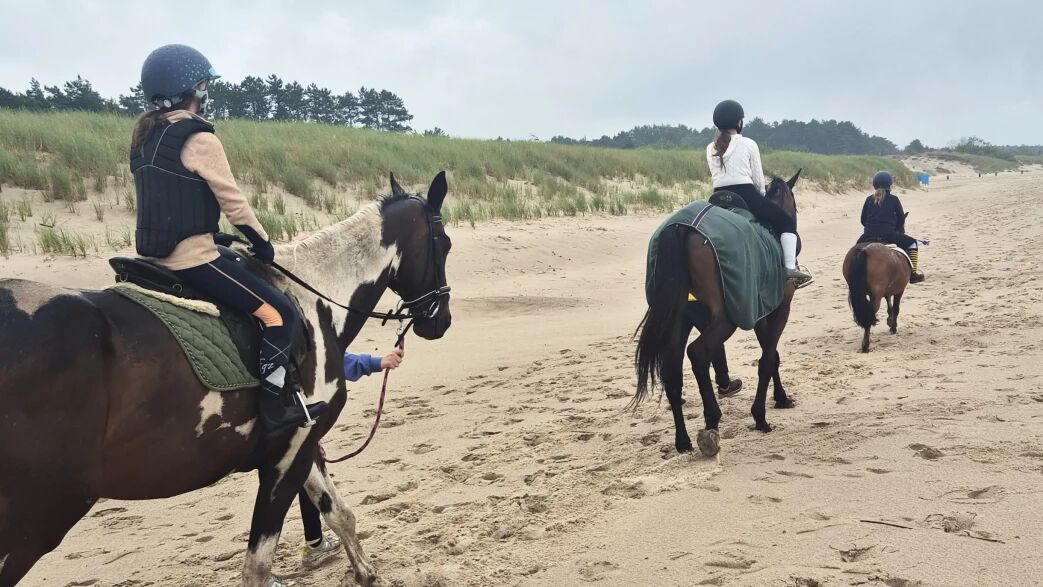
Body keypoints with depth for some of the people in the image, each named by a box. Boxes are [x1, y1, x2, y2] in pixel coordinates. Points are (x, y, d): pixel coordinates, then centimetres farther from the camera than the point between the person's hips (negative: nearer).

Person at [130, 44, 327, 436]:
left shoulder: (145, 137, 12)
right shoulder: (199, 139, -14)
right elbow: (233, 201, -11)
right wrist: (262, 242, 2)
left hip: (157, 254, 10)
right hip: (193, 258, -10)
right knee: (278, 311, -5)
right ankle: (271, 409, -8)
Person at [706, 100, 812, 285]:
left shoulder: (710, 149, 11)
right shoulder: (748, 144, -1)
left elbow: (716, 177, 12)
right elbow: (758, 179, 1)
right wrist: (761, 198, 21)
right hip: (746, 194, -4)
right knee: (786, 222, 11)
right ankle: (791, 268, -1)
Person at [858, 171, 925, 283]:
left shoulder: (869, 200, 8)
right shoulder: (894, 199, 1)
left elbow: (863, 220, 12)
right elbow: (901, 220, 7)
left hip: (868, 236, 3)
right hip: (889, 235, -3)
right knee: (912, 243, 16)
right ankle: (914, 272, 8)